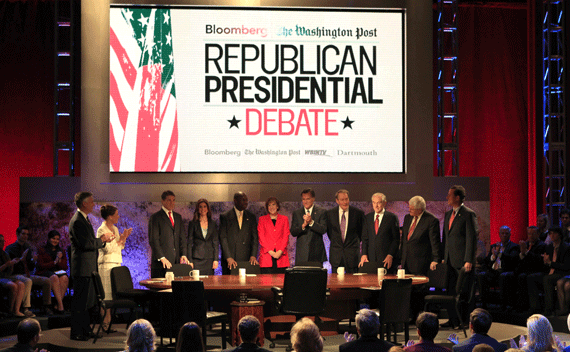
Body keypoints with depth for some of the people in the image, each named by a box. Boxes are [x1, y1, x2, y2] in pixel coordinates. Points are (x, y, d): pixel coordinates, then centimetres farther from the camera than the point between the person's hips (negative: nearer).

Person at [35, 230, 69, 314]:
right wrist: (54, 262, -11)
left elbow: (65, 267, 13)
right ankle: (60, 305, -46)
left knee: (64, 278, -33)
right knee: (54, 278, -38)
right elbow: (41, 266, -1)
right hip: (45, 272, -3)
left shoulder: (61, 251, 21)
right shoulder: (42, 250, 11)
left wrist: (59, 261, -8)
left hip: (59, 271, 3)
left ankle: (57, 305, -35)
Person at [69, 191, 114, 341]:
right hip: (82, 267, -10)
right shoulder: (77, 221, -17)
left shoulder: (84, 219, 16)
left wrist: (104, 239, 7)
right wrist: (102, 239, -11)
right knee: (79, 300, -5)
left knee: (87, 300, 16)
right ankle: (76, 333, 1)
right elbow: (86, 244, -24)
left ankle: (85, 330, 25)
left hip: (89, 267, 10)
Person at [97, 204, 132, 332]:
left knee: (112, 294, 6)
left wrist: (124, 238, 5)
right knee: (107, 294, -7)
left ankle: (108, 321, 9)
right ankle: (106, 324, -5)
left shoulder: (115, 229, 16)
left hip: (117, 263, 8)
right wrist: (121, 238, -12)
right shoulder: (102, 230, -10)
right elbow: (108, 248, -16)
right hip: (106, 264, -8)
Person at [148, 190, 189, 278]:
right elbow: (153, 240, -6)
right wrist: (162, 258, -15)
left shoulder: (178, 217, 19)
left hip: (176, 261, 5)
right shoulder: (155, 217, 0)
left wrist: (183, 254, 2)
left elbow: (182, 237, 17)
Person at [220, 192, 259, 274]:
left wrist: (253, 256, -5)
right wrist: (228, 258, -13)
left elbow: (254, 237, 9)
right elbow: (223, 238, -3)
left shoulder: (251, 217, 13)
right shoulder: (225, 217, 3)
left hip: (246, 259, 2)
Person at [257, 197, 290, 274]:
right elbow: (261, 237, 4)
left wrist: (280, 251, -7)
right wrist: (270, 251, -8)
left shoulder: (284, 219, 15)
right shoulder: (262, 219, 13)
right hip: (266, 255, -1)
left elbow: (286, 236, 7)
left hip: (281, 255, 1)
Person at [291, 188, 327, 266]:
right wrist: (303, 225, -17)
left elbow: (323, 230, -6)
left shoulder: (321, 212, 5)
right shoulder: (296, 213, 10)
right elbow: (293, 232, 1)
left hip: (316, 252, -1)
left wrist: (311, 222, -22)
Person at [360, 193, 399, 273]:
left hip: (386, 258, -3)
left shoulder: (392, 217, 0)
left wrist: (390, 255, -10)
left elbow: (396, 239, -1)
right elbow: (365, 238, 13)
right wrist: (364, 254, 0)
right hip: (370, 257, 3)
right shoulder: (368, 217, 13)